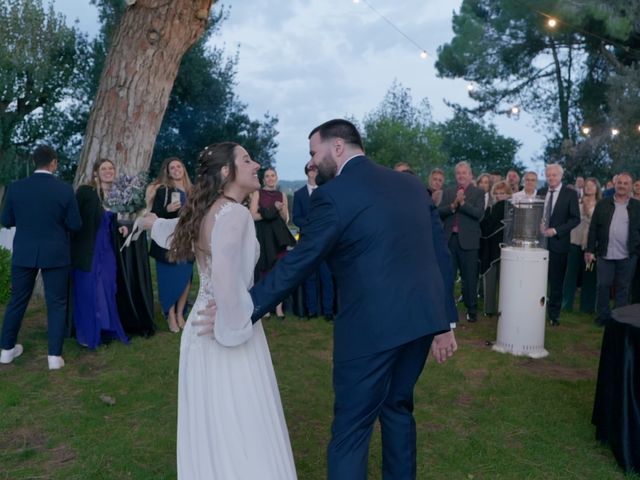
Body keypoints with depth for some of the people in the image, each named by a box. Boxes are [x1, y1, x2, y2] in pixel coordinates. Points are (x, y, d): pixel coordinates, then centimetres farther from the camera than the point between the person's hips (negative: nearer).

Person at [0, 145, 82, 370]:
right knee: (57, 303, 6)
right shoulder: (65, 190, -11)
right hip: (55, 254, -2)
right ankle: (54, 355, 6)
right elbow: (75, 225, -8)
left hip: (24, 253, 3)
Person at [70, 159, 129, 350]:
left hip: (107, 250, 6)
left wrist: (120, 227, 1)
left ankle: (106, 329, 24)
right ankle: (87, 334, 14)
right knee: (88, 291, 2)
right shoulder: (84, 191, -11)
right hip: (88, 250, -6)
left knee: (107, 291, 11)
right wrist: (75, 246, -16)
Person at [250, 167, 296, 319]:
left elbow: (286, 219, 10)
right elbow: (253, 215, -6)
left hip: (278, 236, 2)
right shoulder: (257, 193, 4)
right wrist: (272, 211, -10)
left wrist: (280, 210, -10)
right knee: (264, 270, -2)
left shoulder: (282, 195, 12)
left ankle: (279, 307, -2)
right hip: (263, 236, -2)